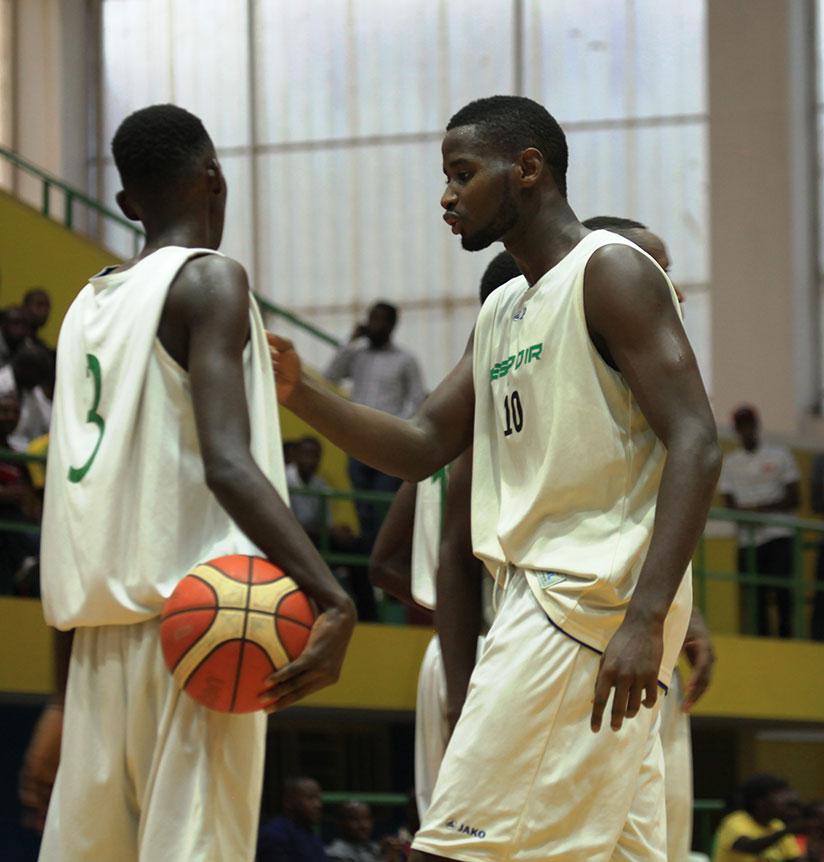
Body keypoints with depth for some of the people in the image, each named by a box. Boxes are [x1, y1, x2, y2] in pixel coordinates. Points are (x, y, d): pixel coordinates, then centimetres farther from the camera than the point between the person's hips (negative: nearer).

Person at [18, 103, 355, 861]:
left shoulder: (89, 306, 17)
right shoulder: (209, 281, -4)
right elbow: (227, 463, -20)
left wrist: (64, 698, 22)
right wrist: (332, 599, -30)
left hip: (100, 640, 7)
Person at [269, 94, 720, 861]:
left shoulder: (610, 273, -7)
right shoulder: (500, 314, 21)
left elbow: (695, 447, -16)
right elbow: (421, 447, 20)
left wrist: (644, 618, -26)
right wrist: (299, 395, 2)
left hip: (590, 596, -9)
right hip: (536, 594, 9)